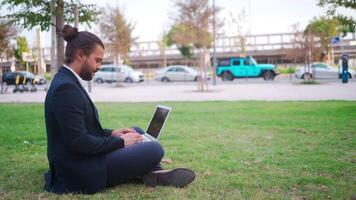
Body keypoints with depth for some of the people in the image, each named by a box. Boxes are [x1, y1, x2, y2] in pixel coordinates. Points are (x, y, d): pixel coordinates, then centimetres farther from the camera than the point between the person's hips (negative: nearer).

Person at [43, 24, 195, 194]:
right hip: (81, 173, -11)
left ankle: (153, 173, 5)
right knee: (155, 150, -14)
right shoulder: (66, 88, -22)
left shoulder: (67, 81, 9)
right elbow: (79, 142, -26)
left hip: (80, 161, 11)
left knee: (137, 131, 20)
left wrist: (111, 134, 6)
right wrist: (120, 142, -13)